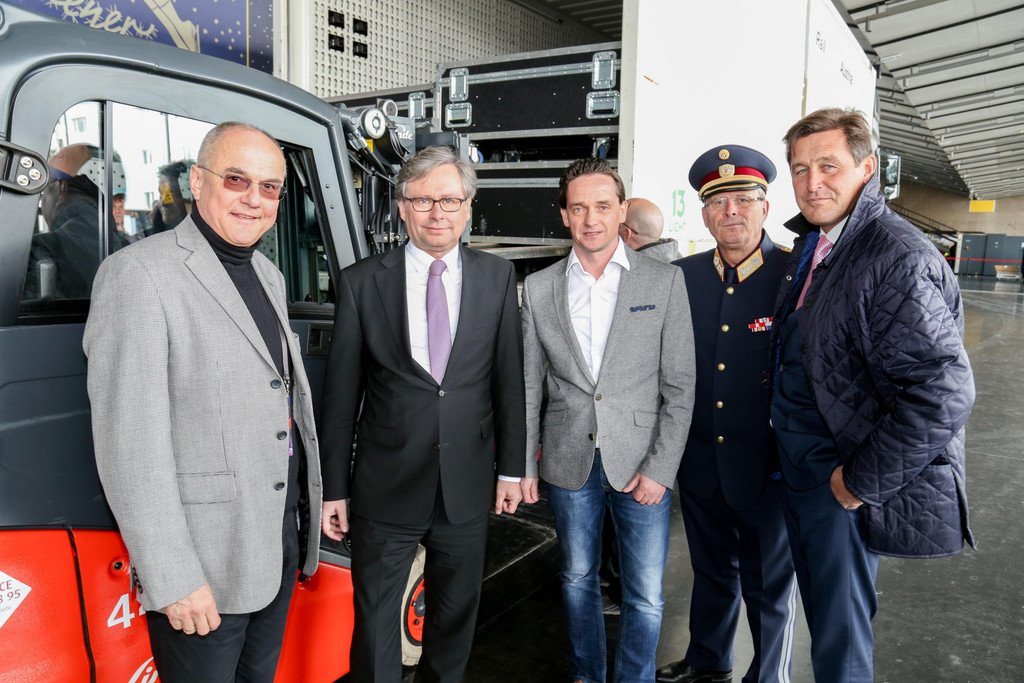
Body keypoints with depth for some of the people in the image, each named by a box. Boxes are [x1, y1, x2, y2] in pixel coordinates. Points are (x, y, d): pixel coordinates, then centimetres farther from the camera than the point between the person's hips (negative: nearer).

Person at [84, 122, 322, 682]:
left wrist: (306, 511, 13)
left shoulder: (268, 275, 10)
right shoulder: (138, 274, -15)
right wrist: (172, 579, -19)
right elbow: (131, 444, -20)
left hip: (281, 537, 8)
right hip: (204, 559, -7)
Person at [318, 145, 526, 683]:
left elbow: (509, 377, 3)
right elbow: (340, 393, -3)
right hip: (384, 490, -1)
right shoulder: (360, 282, -5)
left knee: (456, 614, 21)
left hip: (467, 490, 2)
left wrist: (511, 467, 4)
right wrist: (334, 488, 0)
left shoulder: (497, 277, 0)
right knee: (375, 621, 12)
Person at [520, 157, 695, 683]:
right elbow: (529, 386, 5)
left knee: (645, 598, 6)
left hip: (641, 465, -2)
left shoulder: (664, 281, -4)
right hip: (569, 462, 2)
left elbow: (680, 387, -4)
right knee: (577, 580, 18)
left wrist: (659, 469, -9)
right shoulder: (539, 288, 2)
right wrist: (525, 465, 3)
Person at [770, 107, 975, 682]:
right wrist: (788, 452, 11)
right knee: (820, 614, 25)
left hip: (845, 485, -8)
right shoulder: (811, 245, 6)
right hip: (799, 472, 8)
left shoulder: (898, 257, -23)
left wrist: (863, 480, -22)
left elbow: (946, 391, -28)